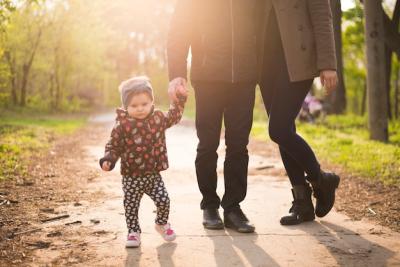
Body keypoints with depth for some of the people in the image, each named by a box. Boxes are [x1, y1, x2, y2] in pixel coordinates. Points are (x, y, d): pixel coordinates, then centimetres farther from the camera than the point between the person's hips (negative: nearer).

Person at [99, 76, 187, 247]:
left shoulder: (158, 118, 2)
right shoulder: (122, 124, -11)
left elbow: (173, 117, 21)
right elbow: (113, 146, -5)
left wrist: (180, 99, 15)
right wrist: (108, 160, -20)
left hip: (153, 174, 3)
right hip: (131, 177, -2)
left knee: (163, 200, -1)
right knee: (131, 206, 3)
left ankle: (162, 223, 28)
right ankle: (133, 232, 22)